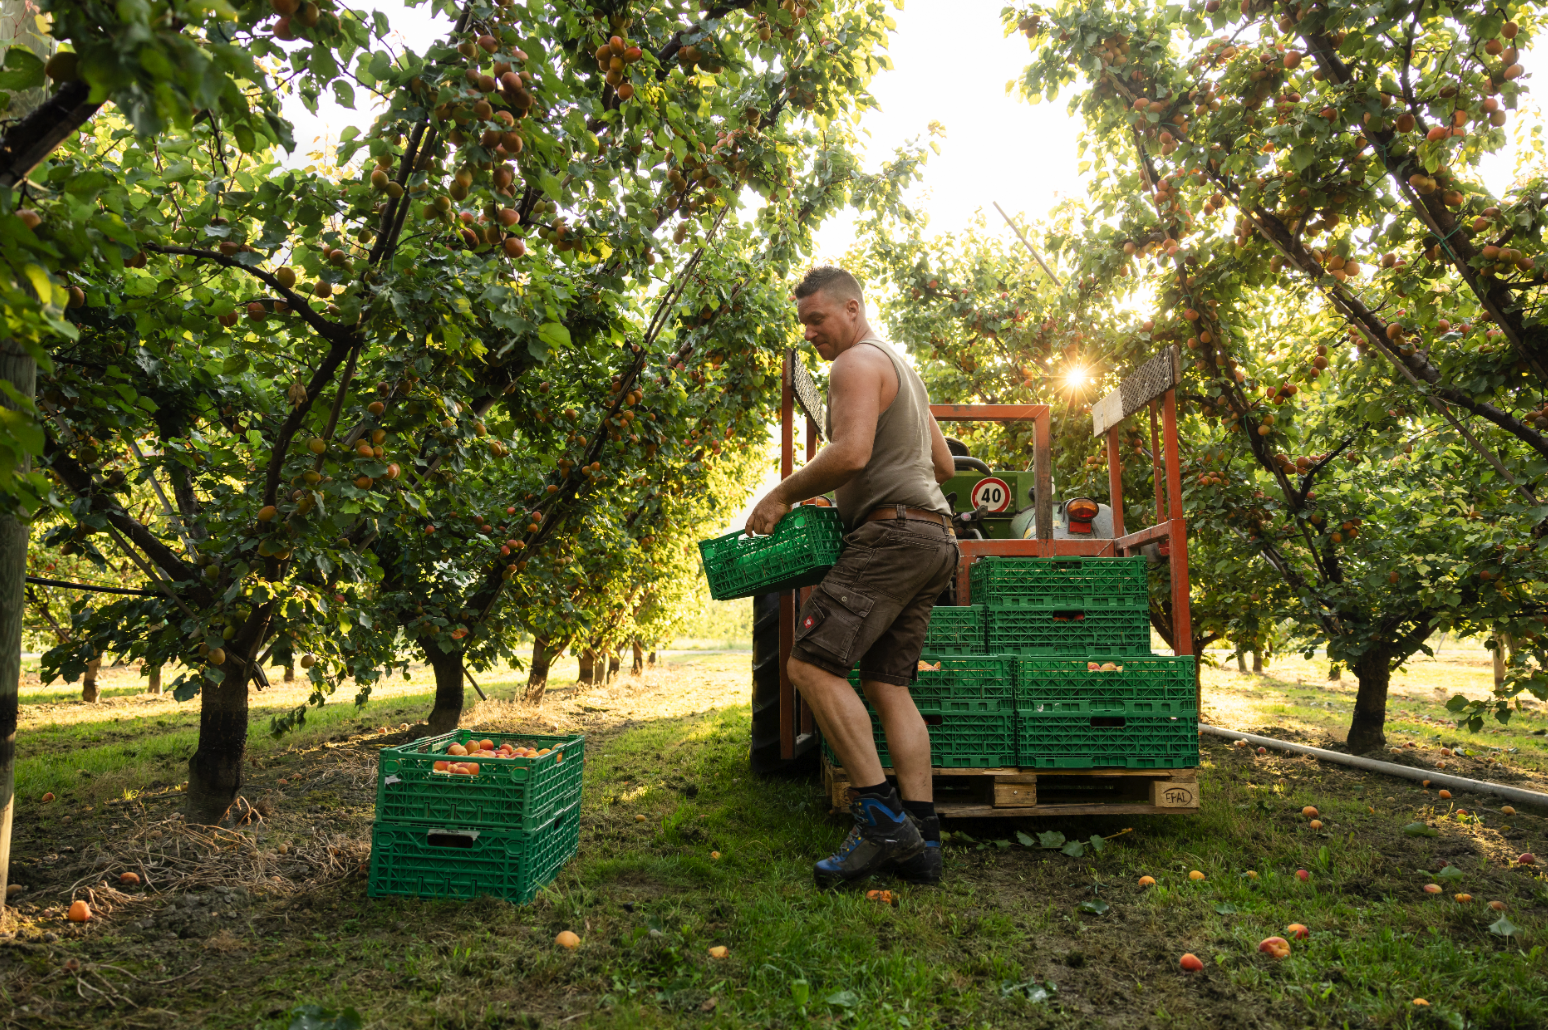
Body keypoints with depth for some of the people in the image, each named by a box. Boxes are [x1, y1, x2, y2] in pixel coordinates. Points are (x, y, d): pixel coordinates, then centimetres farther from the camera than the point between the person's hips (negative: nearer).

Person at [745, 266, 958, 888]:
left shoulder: (858, 363, -3)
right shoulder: (902, 368, 28)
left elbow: (850, 452, -20)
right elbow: (943, 465, 30)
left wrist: (784, 494, -9)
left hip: (892, 533, -10)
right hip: (934, 538, 10)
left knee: (812, 662, -14)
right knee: (886, 683, 6)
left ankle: (881, 817, -14)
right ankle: (920, 841, 4)